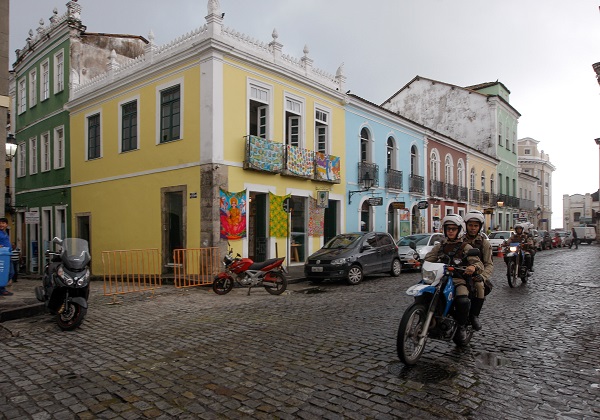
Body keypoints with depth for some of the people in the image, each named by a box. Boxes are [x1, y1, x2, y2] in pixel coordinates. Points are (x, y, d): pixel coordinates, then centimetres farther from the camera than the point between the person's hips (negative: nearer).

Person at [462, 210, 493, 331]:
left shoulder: (484, 243, 8)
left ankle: (474, 315, -12)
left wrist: (482, 276, -21)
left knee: (479, 285, -33)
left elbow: (489, 264, -1)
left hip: (477, 273, -1)